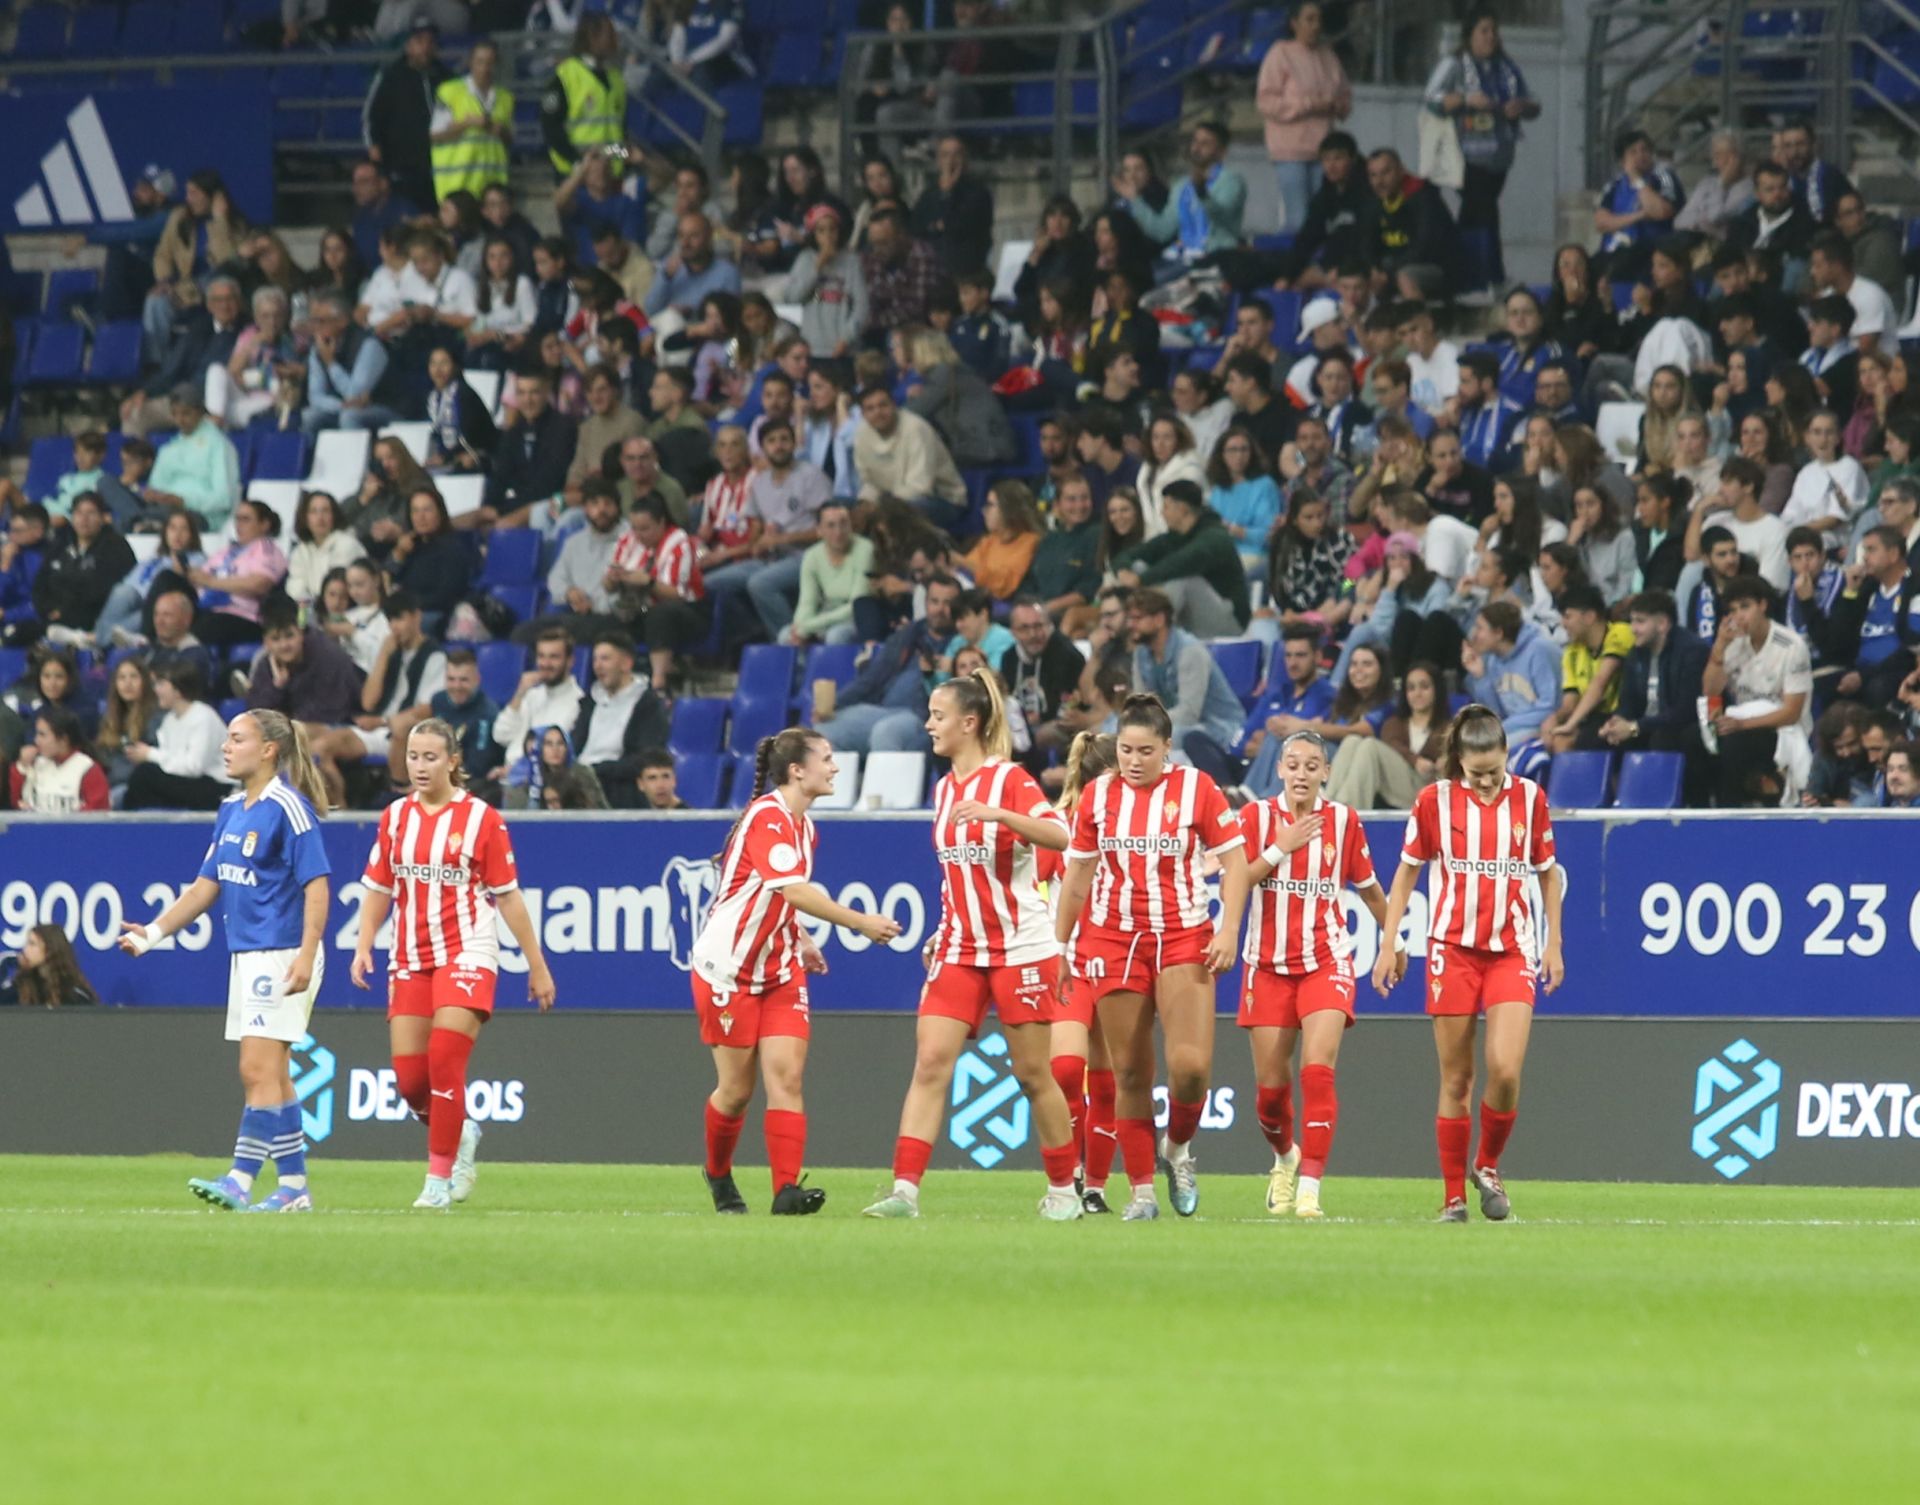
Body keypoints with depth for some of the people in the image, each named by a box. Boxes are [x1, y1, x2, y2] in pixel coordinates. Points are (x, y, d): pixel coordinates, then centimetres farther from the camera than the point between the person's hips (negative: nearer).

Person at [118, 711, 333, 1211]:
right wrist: (154, 932, 10)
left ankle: (241, 1179, -14)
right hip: (246, 957, 9)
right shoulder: (232, 809, 13)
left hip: (282, 957, -9)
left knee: (259, 1070, -11)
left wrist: (304, 958, -24)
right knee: (269, 1075, 10)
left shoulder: (289, 809, -13)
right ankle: (293, 1185, 14)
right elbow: (206, 886, 18)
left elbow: (317, 887, -17)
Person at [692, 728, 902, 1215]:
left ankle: (787, 1190, -16)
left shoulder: (803, 824, 8)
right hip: (728, 969, -7)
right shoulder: (766, 818, -20)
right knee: (737, 1088, 1)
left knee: (787, 1075, -9)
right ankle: (718, 1174, 26)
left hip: (779, 970, 7)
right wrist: (859, 922, -33)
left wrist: (800, 940, 9)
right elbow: (794, 890, -31)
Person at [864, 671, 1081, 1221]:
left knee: (1032, 1073, 1)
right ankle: (905, 1190, -14)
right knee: (930, 1061, -8)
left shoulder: (1008, 779, -9)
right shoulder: (944, 789, 12)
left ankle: (1063, 1190, 15)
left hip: (1020, 945, -6)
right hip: (960, 949, 6)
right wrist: (946, 930, 17)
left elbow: (1060, 836, -24)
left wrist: (998, 814, -36)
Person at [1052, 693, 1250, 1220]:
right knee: (1130, 1073, 1)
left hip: (1183, 939, -2)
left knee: (1191, 1064, -16)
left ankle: (1178, 1148, 13)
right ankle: (1142, 1191, 9)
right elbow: (1078, 874, 15)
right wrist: (1059, 945, 16)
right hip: (1114, 939, 2)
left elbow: (1234, 859, 0)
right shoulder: (1098, 795, 6)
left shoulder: (1196, 788, -2)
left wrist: (1229, 929, -11)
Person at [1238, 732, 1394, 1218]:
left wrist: (1393, 939, 23)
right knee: (1271, 1083, 3)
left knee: (1317, 1069, -19)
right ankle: (1285, 1157, 35)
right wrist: (1280, 848, -17)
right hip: (1268, 965, 1)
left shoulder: (1344, 821, 1)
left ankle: (1309, 1187, -20)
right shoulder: (1256, 817, -1)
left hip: (1326, 962, -1)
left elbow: (1368, 886, 15)